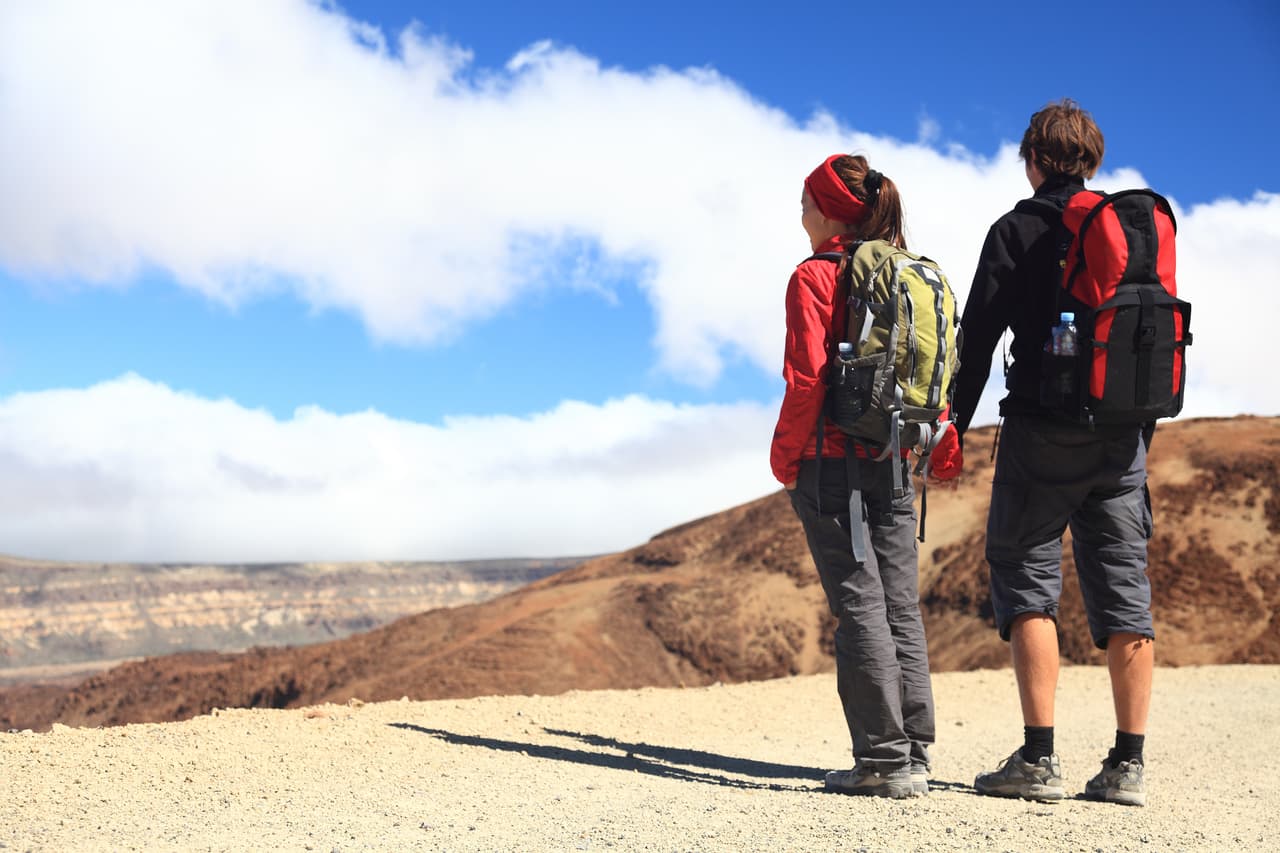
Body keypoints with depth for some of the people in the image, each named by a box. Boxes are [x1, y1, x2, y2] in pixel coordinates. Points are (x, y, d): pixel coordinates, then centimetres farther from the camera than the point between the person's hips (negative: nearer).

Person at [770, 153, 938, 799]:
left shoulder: (815, 277, -8)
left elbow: (807, 376, -15)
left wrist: (784, 455, -6)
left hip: (833, 461, -6)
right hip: (894, 463, 6)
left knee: (859, 605, -4)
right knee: (900, 606, 8)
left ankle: (883, 760, -3)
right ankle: (914, 755, 11)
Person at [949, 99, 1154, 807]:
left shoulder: (1018, 230, -1)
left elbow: (980, 335, -6)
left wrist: (953, 427, -2)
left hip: (1043, 430, -4)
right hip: (1123, 434, 5)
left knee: (1027, 578, 0)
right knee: (1122, 588, 4)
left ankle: (1038, 759, -5)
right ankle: (1128, 764, 4)